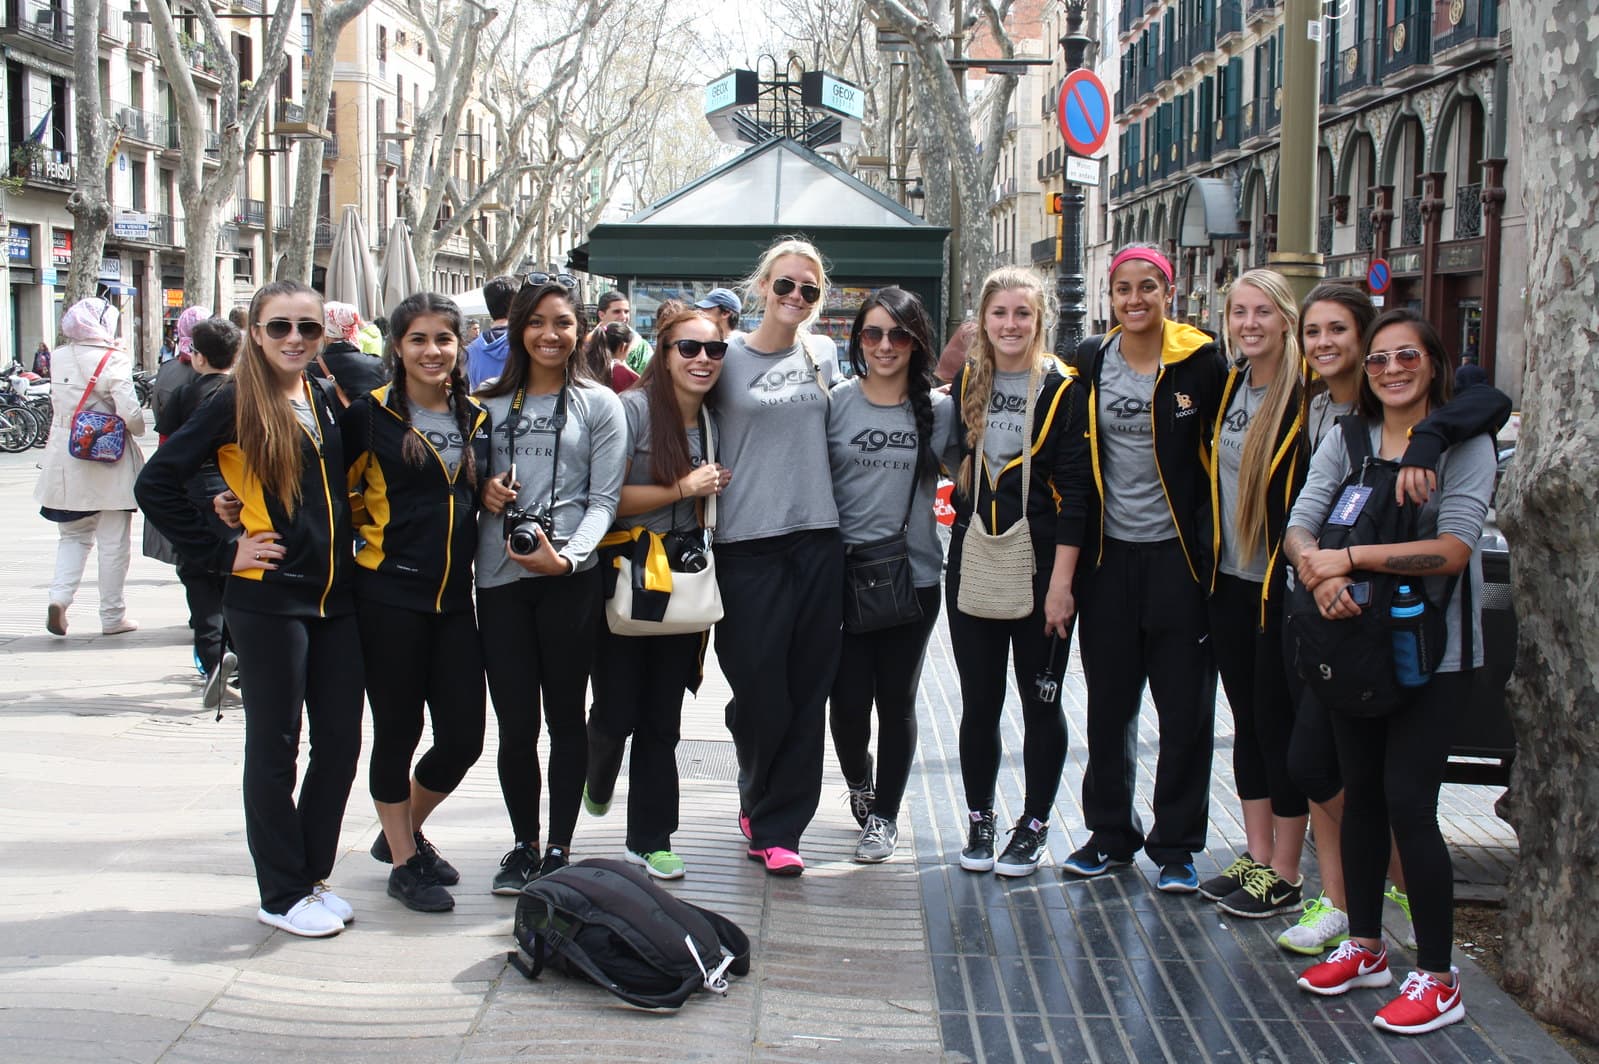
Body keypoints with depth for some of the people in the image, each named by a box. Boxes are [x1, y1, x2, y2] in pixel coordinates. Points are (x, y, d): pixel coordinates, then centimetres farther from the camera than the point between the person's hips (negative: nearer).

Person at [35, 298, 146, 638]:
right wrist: (138, 429, -2)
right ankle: (112, 616, 13)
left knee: (73, 535, 18)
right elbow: (130, 412, -20)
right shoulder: (113, 360, -15)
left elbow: (57, 403, 10)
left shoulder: (59, 357, 2)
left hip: (65, 457, 5)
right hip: (109, 457, -5)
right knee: (113, 541, 7)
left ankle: (59, 596, -3)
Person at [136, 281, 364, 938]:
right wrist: (221, 554, -11)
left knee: (340, 742, 9)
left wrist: (349, 544, 10)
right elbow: (156, 484, -10)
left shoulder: (327, 402, 10)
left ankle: (313, 875, 24)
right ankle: (283, 894, 15)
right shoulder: (237, 404, -7)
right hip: (268, 599, -6)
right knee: (275, 748, 3)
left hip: (334, 599, 6)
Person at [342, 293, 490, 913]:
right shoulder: (371, 415, -4)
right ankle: (403, 864, 21)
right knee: (397, 733, 5)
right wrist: (368, 533, -10)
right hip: (389, 596, -5)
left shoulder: (477, 419, 10)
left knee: (463, 737, 5)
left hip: (454, 599, 5)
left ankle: (404, 832, 31)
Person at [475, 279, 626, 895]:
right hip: (500, 575, 2)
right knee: (515, 722, 2)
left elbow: (604, 499, -1)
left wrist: (566, 556, -16)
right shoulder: (491, 404, 13)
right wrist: (482, 487, -3)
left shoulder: (598, 404, 4)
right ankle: (524, 845, 18)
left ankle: (560, 850, 14)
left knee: (565, 716, 4)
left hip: (570, 577, -2)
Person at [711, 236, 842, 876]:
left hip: (817, 540, 3)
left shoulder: (821, 362, 13)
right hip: (748, 541, -3)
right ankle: (760, 804, 22)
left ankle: (777, 825, 14)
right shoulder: (727, 358, 2)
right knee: (759, 688, -3)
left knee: (806, 691, 3)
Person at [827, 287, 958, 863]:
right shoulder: (835, 402, -1)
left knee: (897, 699, 9)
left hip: (913, 574, 1)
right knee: (849, 697, -1)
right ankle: (859, 784, 31)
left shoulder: (939, 409, 1)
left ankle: (884, 815, 26)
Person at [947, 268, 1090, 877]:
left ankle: (1034, 825, 20)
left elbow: (1075, 489, -10)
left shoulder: (1062, 389, -6)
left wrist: (1061, 581, -14)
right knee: (979, 702, 8)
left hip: (1040, 564, -3)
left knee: (1040, 702, 6)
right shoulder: (966, 384, 7)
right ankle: (979, 820, 23)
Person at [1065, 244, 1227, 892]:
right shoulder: (1090, 360, 4)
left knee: (1185, 706, 2)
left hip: (1177, 554, -3)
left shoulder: (1201, 363, -5)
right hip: (1109, 553, 3)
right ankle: (1110, 831, 25)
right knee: (1108, 701, 11)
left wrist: (1211, 544, -4)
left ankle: (1175, 845, 14)